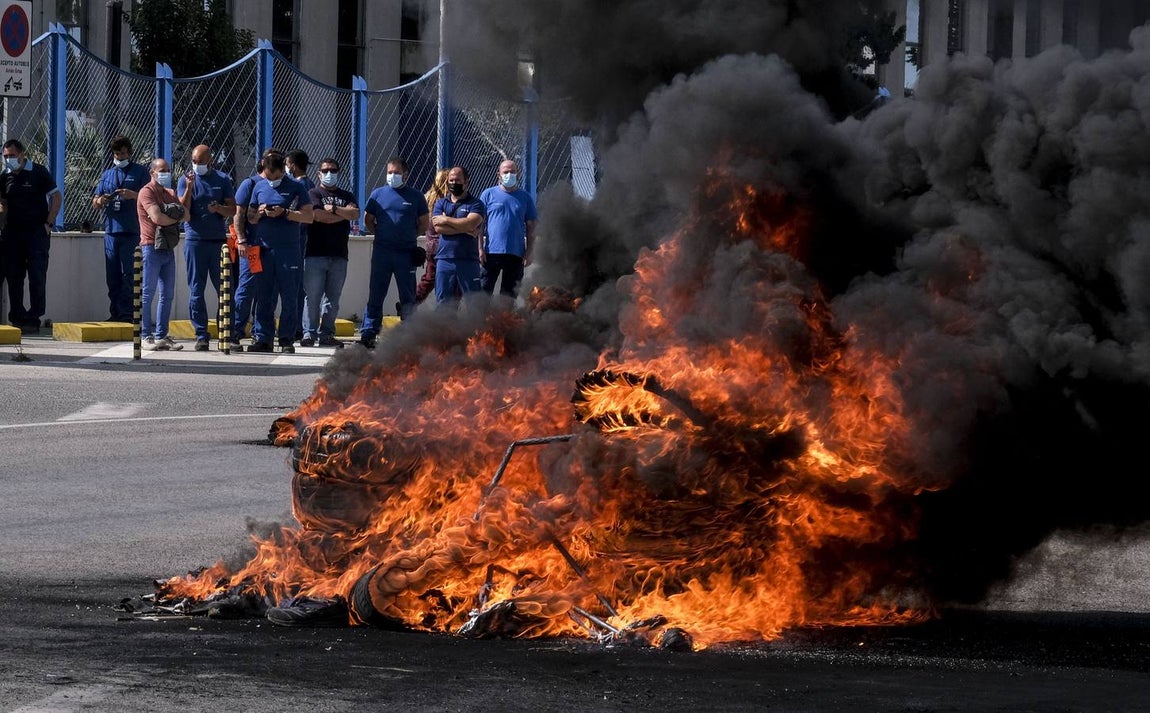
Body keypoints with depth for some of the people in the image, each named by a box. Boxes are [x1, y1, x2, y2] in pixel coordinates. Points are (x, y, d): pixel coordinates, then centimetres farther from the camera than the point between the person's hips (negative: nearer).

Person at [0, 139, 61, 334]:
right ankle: (17, 318, 11)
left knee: (37, 277, -8)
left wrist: (49, 223, -8)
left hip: (37, 232, -5)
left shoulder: (39, 173, -4)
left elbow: (56, 197, -2)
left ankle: (33, 319, -7)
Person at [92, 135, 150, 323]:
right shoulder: (107, 175, 20)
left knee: (129, 275, -9)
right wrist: (101, 201, -6)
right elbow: (95, 203, 18)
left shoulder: (140, 172, 6)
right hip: (111, 230, 5)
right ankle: (115, 313, 9)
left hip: (132, 231, -5)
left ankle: (126, 313, -9)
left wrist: (133, 195, -19)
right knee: (112, 276, 5)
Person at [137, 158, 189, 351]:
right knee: (148, 293, -4)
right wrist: (176, 218, -1)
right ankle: (147, 336, -2)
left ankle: (162, 335, 10)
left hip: (168, 248, 8)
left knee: (167, 295, 6)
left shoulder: (170, 194, 19)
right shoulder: (147, 192, -5)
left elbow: (186, 215, 8)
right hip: (152, 248, -8)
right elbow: (157, 218, -19)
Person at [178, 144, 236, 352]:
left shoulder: (222, 180, 8)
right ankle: (201, 335, 3)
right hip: (195, 239, -1)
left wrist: (219, 208, -13)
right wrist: (189, 188, -18)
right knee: (196, 290, 0)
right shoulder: (185, 180, 5)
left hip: (219, 240, 1)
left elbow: (233, 210, 8)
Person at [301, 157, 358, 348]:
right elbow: (319, 216, -12)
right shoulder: (313, 194, 5)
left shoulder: (346, 196, 18)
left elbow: (356, 214, -1)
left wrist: (333, 208, -7)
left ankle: (326, 334, 7)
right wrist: (345, 213, -1)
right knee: (312, 296, -6)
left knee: (332, 298, 4)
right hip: (315, 253, -4)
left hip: (339, 255, 4)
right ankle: (309, 333, -3)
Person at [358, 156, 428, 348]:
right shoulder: (378, 194, 8)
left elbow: (424, 224, 11)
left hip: (407, 253, -1)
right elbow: (368, 221, 15)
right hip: (381, 251, 1)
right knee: (376, 294, 1)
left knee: (408, 297, 4)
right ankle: (368, 333, 3)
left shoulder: (415, 196, 6)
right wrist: (381, 234, 6)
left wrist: (408, 235, 4)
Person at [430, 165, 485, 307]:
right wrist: (465, 229, -9)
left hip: (468, 260, -3)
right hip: (444, 259, 3)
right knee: (443, 302, 4)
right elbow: (438, 228, -2)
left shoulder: (476, 204, 4)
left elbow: (471, 223, -14)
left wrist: (446, 220, -4)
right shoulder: (441, 203, 14)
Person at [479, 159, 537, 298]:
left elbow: (531, 228, 10)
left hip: (516, 254, 2)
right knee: (484, 292, -4)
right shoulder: (489, 194, 6)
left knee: (509, 295, 6)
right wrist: (480, 248, -4)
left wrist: (528, 252, 2)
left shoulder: (525, 198, 10)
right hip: (491, 252, -2)